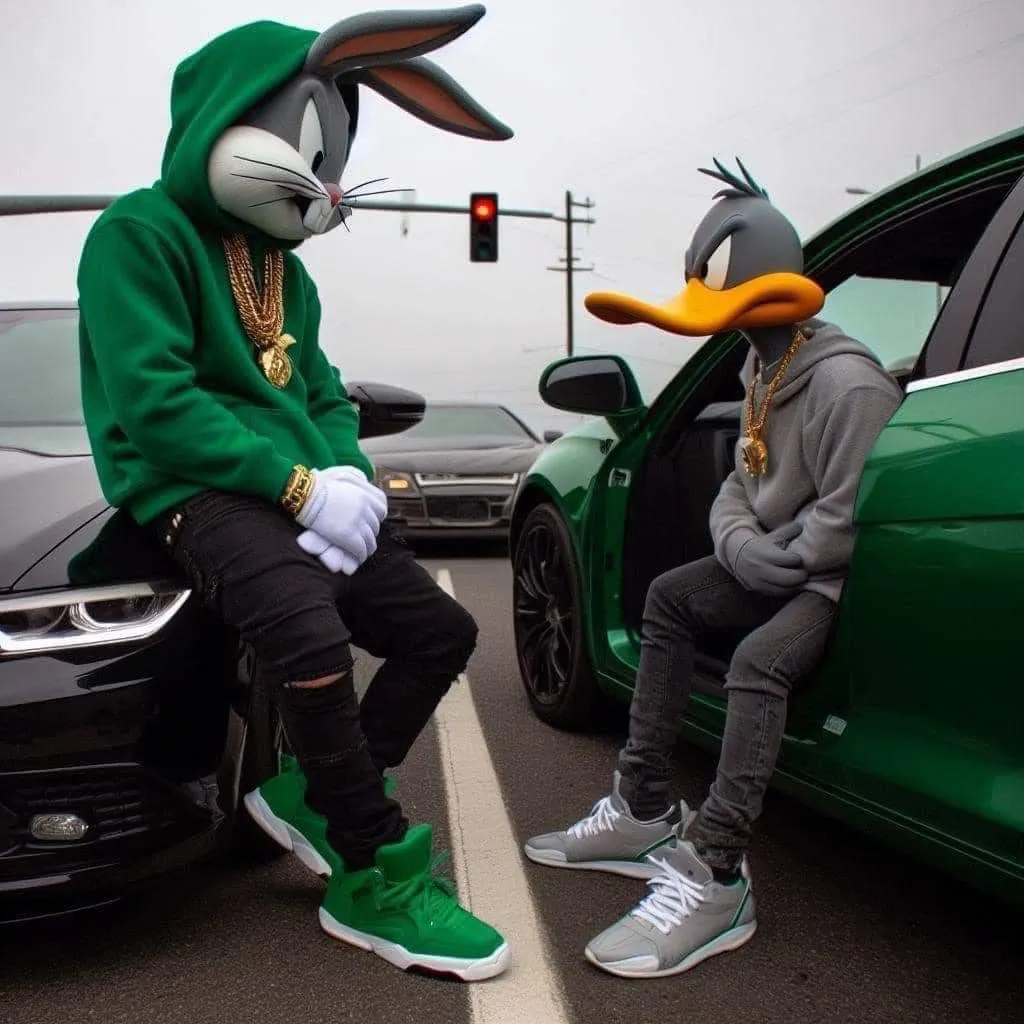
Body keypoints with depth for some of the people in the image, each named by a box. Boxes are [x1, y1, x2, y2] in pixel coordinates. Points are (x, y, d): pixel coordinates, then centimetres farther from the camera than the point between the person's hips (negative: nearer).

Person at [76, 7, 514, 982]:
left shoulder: (280, 265, 19)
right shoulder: (140, 232, -6)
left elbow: (323, 393, 19)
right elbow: (154, 401, -17)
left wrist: (349, 477, -4)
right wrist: (300, 486, -20)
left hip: (300, 497, 9)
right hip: (198, 493, -8)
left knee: (442, 630, 3)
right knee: (313, 638, -33)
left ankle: (312, 795, 9)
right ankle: (377, 879, -15)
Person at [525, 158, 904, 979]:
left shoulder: (844, 383, -21)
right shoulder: (766, 368, 8)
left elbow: (846, 527, -26)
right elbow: (741, 484, 11)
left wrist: (775, 565, -14)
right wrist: (739, 546, -7)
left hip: (842, 582, -10)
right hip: (779, 570, 11)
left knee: (758, 660, -35)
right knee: (671, 598, 13)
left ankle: (714, 878, -29)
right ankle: (647, 811, 13)